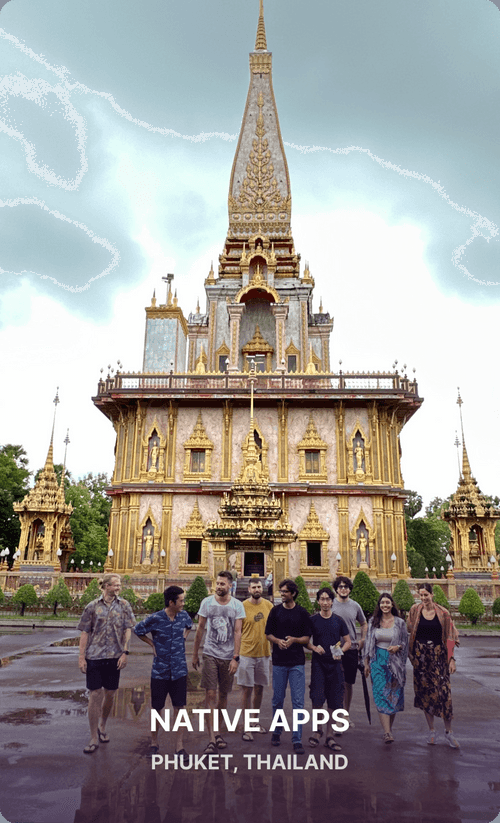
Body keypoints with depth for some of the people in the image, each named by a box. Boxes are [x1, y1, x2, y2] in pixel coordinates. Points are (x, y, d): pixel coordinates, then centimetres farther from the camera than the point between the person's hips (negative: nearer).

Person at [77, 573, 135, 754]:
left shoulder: (124, 605, 3)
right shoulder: (92, 606, 0)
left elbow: (127, 630, 2)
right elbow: (85, 633, 1)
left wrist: (125, 653, -5)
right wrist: (81, 657, -3)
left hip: (114, 656, 2)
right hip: (94, 656, -2)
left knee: (110, 694, 11)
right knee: (95, 694, -2)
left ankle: (102, 726, 34)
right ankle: (94, 738, 10)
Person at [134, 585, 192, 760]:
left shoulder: (183, 615, -3)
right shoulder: (155, 619, -15)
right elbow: (138, 630, 2)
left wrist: (183, 638, 8)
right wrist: (152, 644, -1)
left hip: (179, 671, 2)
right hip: (160, 671, -2)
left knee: (179, 708, 4)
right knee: (156, 709, 10)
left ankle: (179, 747, 16)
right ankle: (154, 743, 31)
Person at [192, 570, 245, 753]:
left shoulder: (237, 605, -4)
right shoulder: (207, 602, -2)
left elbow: (237, 632, -5)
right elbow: (200, 629, 5)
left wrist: (235, 657, -11)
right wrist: (195, 654, 8)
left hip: (228, 656, 1)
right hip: (210, 654, -1)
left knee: (223, 695, 11)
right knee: (210, 694, -7)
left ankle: (218, 732, 28)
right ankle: (211, 738, -3)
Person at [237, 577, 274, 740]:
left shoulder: (268, 606, 1)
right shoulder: (242, 606, -9)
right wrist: (235, 653, -7)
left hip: (264, 653, 4)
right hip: (246, 653, -4)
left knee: (259, 689, 14)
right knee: (247, 690, 1)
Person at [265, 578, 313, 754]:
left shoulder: (303, 613, 0)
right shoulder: (275, 611, 4)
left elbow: (307, 638, 2)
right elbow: (268, 634, 7)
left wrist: (294, 639, -17)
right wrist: (278, 641, -13)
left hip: (297, 662, -1)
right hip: (279, 661, 1)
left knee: (298, 701, -2)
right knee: (277, 700, 10)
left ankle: (297, 740, 5)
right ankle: (277, 732, 29)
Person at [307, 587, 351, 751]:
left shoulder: (338, 621, 4)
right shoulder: (313, 620, 1)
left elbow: (348, 642, 9)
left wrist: (340, 651, -10)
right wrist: (314, 647, -13)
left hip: (335, 664, 2)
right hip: (318, 663, -2)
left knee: (334, 702, 5)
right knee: (317, 698, -10)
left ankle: (330, 737, 19)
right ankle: (317, 730, 15)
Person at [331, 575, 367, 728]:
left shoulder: (355, 606, 7)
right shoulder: (330, 605, -2)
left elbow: (364, 624, 21)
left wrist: (362, 640, 9)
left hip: (352, 649, 3)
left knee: (348, 683, 12)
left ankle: (346, 714, 27)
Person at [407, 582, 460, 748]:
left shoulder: (443, 613, -4)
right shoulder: (415, 610, -1)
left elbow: (449, 637, -1)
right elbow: (409, 630, 10)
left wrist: (452, 659, -6)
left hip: (438, 655, -1)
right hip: (421, 656, 1)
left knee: (443, 691, -4)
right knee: (425, 691, 6)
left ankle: (448, 731, 15)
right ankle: (431, 730, 21)